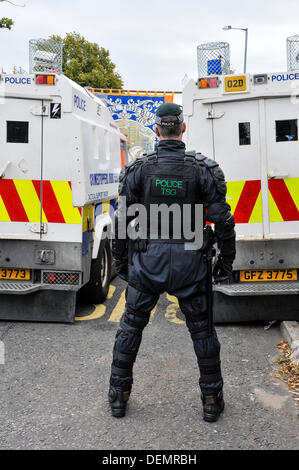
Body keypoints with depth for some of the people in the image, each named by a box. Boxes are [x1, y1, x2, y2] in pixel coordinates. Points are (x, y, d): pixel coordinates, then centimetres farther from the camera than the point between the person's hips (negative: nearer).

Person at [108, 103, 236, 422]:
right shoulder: (203, 170, -4)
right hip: (188, 263, 0)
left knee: (131, 326, 16)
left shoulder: (138, 169, -3)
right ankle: (212, 399, 24)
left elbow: (122, 219, -2)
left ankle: (118, 395, 25)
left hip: (146, 261, 0)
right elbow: (223, 221, -4)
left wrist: (120, 261, 10)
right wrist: (226, 261, 8)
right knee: (201, 329, 14)